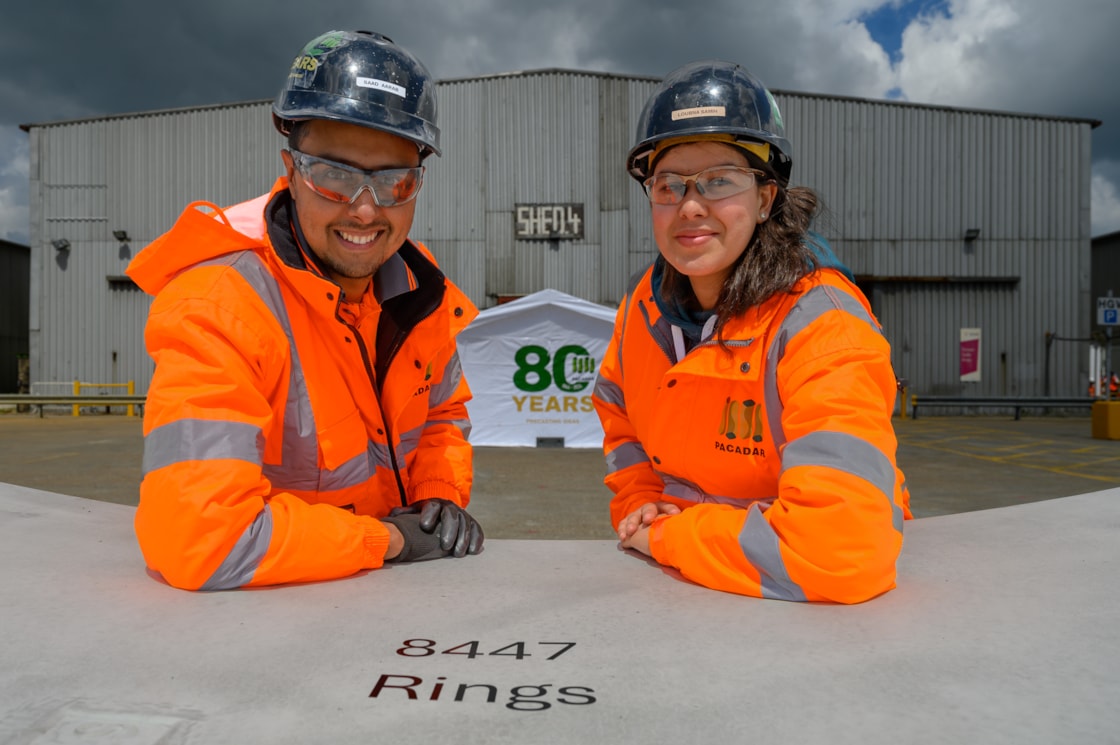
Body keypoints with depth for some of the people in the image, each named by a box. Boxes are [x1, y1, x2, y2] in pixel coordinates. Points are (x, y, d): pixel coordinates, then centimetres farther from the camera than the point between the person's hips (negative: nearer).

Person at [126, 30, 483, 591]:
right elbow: (196, 537, -31)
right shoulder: (216, 306, -24)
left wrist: (443, 499, -7)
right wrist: (387, 539, -21)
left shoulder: (417, 286, -4)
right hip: (251, 608, -4)